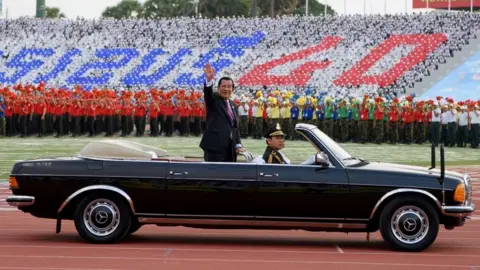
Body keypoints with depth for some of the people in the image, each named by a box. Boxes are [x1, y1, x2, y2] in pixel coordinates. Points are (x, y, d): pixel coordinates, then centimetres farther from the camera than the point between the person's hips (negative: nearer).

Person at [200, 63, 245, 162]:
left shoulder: (231, 104, 19)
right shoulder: (213, 99, 0)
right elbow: (207, 91, -23)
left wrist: (238, 144, 8)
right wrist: (209, 79, -44)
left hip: (230, 149, 7)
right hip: (214, 147, -7)